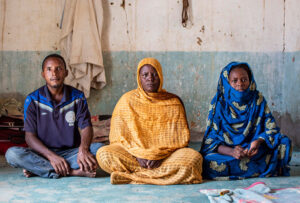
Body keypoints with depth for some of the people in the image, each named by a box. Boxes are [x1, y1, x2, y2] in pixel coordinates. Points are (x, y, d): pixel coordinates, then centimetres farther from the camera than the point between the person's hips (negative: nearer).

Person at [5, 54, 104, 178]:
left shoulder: (77, 97, 3)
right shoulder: (33, 100, -1)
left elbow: (86, 127, -5)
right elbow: (30, 136, -6)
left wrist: (83, 149, -29)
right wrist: (51, 156, -23)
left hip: (70, 153, 1)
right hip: (43, 153, -1)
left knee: (100, 149, -26)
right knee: (12, 154, -28)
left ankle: (37, 169, -27)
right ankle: (74, 171, -32)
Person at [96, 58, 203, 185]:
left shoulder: (173, 102, 6)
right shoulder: (127, 100, 7)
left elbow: (180, 137, 1)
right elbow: (118, 136, 2)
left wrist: (159, 154, -15)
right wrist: (138, 154, -15)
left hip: (167, 154, 1)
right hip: (132, 153, 0)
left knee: (194, 157, -29)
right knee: (104, 154, -27)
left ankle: (133, 175, -27)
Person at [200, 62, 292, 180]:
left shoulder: (258, 99, 4)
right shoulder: (219, 102, -3)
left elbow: (271, 127, -1)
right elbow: (211, 139, -8)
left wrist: (259, 141, -25)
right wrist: (231, 152, -28)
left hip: (254, 150, 2)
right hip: (226, 151, -1)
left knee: (284, 142, -18)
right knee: (210, 162, -35)